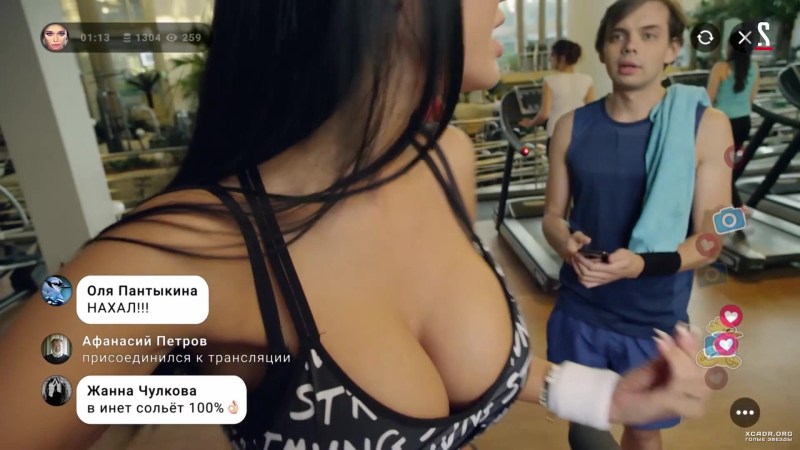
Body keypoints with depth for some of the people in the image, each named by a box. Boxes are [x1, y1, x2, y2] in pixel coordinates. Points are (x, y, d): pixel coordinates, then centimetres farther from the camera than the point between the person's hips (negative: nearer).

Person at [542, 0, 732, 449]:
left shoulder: (706, 126, -10)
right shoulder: (572, 126, -4)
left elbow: (710, 238, -9)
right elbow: (553, 215, 2)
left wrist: (642, 264, -28)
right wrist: (568, 244, -20)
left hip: (656, 321, -1)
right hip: (578, 311, 1)